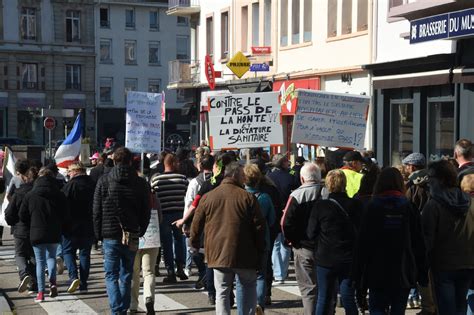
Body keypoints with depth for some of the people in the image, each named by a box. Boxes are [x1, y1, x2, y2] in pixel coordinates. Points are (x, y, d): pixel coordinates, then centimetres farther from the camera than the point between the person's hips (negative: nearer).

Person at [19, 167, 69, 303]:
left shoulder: (30, 195, -3)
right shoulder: (59, 195, -2)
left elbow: (22, 216, 0)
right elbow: (66, 215, -1)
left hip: (36, 234, -1)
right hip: (55, 233, 1)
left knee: (40, 261, 6)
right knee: (51, 257, 20)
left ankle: (41, 292, 2)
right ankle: (52, 283, -2)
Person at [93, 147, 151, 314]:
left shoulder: (104, 181, -3)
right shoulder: (140, 183, 2)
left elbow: (96, 211, -1)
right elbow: (146, 212, 4)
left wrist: (99, 234, 6)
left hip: (110, 236, -2)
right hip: (132, 236, 2)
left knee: (111, 275, 3)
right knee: (126, 275, 14)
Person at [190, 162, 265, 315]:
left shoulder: (208, 197, 4)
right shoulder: (248, 197, -3)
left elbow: (196, 224, 8)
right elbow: (259, 226, -3)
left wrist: (195, 243, 24)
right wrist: (260, 249, 7)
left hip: (218, 254, 2)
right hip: (244, 255, -2)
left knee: (222, 292, 7)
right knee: (249, 288, 14)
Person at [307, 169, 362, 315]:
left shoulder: (320, 206, -13)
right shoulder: (356, 204, -7)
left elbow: (311, 234, -6)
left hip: (325, 259, -1)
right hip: (349, 259, 2)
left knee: (324, 297, 10)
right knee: (348, 298, 9)